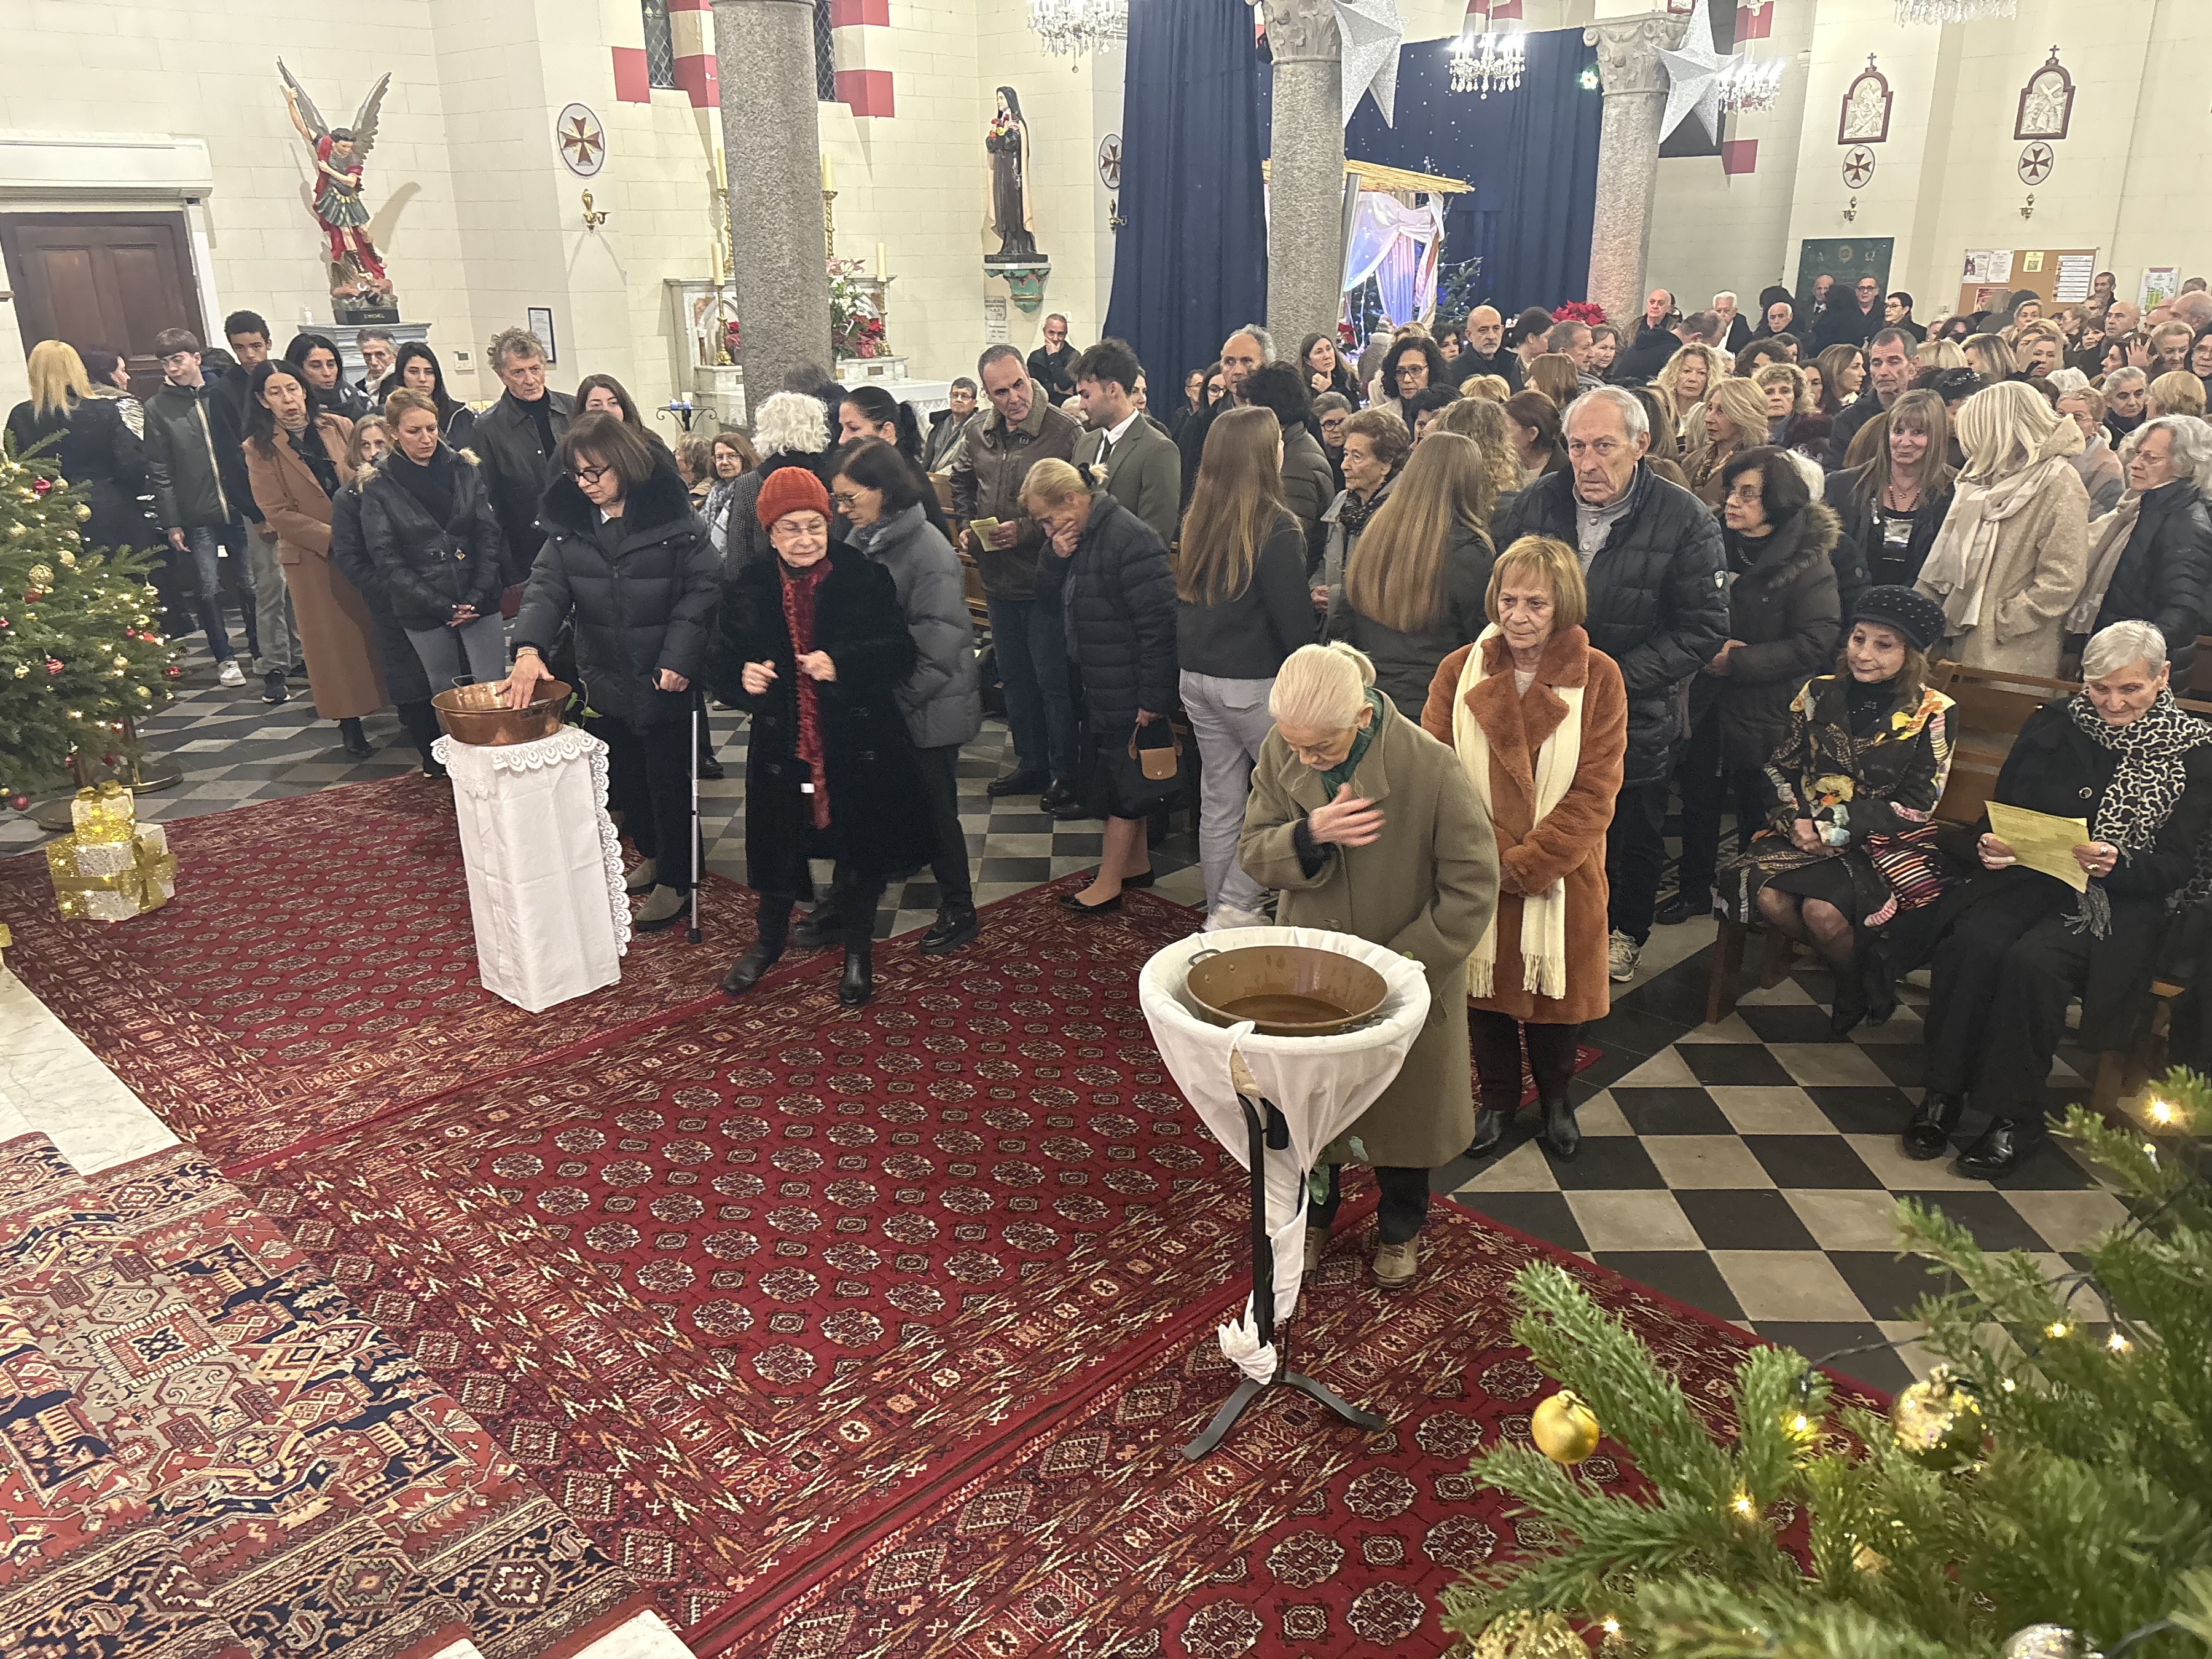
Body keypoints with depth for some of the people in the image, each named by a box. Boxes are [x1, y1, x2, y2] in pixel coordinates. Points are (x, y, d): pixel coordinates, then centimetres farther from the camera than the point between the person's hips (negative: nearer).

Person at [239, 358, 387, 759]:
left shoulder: (340, 427, 5)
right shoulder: (259, 449, -1)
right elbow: (277, 512, -6)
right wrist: (333, 537, -16)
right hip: (313, 557, -2)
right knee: (335, 640, 3)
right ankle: (350, 723, 11)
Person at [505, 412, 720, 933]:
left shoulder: (672, 516, -12)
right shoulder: (567, 520, 1)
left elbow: (704, 587, -12)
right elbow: (546, 585, -6)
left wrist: (679, 656, -20)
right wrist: (530, 647, -22)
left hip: (665, 679, -5)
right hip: (605, 677, 5)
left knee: (668, 777, 4)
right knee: (623, 774, 18)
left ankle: (674, 879, 19)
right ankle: (650, 854, 39)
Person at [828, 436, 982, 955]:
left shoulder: (927, 549, -19)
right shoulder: (860, 540, 3)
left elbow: (938, 646, -22)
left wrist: (896, 701, -19)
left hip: (926, 712, -7)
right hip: (874, 707, 7)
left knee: (935, 812, 7)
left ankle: (959, 911, 25)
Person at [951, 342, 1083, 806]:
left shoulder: (1063, 431, -15)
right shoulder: (978, 432, 4)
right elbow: (961, 482, 22)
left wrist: (1027, 529, -21)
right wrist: (966, 526, 7)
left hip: (1045, 578, -7)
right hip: (998, 577, 7)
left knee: (1053, 680, 1)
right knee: (1014, 676, 17)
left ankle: (1064, 772, 15)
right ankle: (1030, 763, 31)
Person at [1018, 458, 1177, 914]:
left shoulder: (1129, 539, -23)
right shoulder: (1078, 536, 7)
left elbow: (1157, 621, -24)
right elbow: (1060, 597, 18)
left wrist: (1153, 696, -23)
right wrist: (1056, 557, -4)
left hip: (1129, 690, -10)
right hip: (1101, 685, 10)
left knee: (1124, 779, 1)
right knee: (1123, 777, 19)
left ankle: (1108, 885, 11)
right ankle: (1136, 863, 34)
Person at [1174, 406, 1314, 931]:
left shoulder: (1198, 520, 5)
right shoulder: (1277, 527, -15)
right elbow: (1294, 620, -14)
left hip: (1196, 677, 7)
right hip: (1253, 683, -7)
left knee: (1219, 800, 14)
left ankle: (1222, 912, 23)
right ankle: (1234, 909, 3)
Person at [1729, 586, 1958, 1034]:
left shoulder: (1930, 714, -6)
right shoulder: (1821, 693, 4)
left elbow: (1913, 807, -8)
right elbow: (1782, 767, 8)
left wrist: (1836, 830, -16)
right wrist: (1798, 820, -10)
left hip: (1885, 841, -3)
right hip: (1809, 827, 4)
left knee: (1823, 910, -29)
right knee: (1770, 898, -26)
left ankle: (1857, 989, 5)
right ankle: (1852, 962, 1)